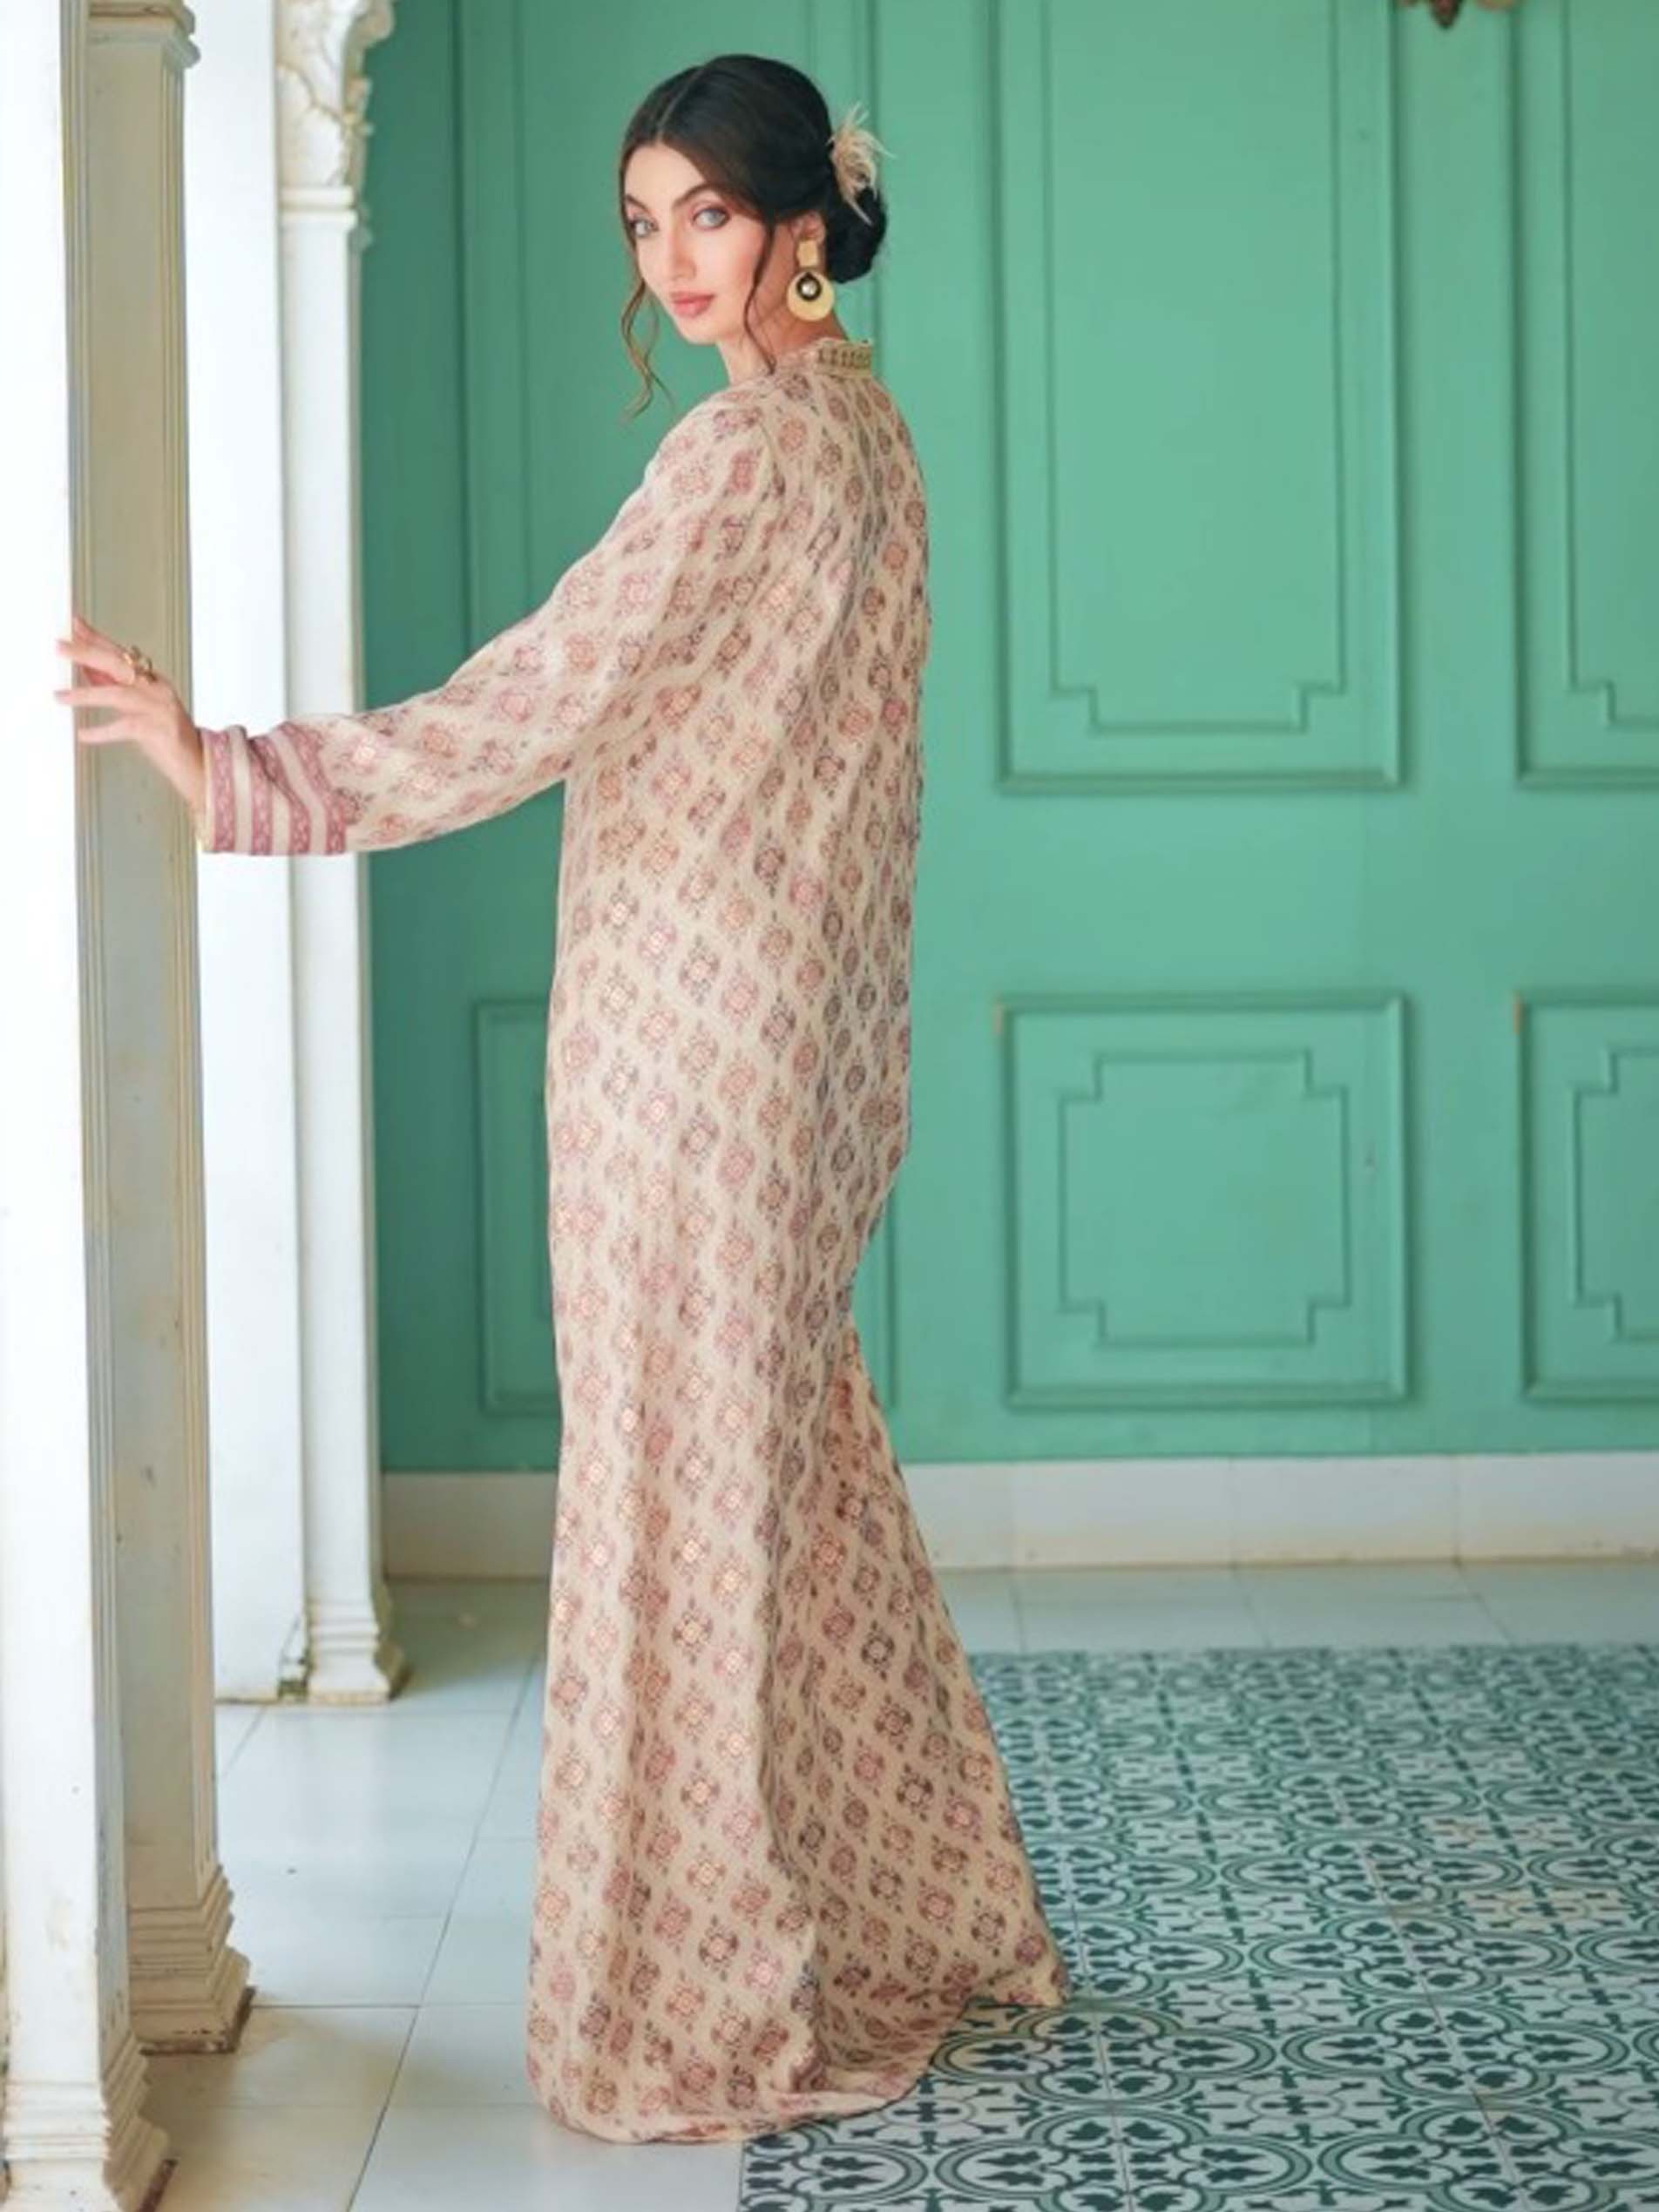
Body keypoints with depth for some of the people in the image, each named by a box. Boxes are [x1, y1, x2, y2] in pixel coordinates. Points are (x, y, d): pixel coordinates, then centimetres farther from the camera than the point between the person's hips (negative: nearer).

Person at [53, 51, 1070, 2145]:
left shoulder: (752, 446, -17)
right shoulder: (860, 425, 13)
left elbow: (535, 699, -25)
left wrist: (233, 770, -27)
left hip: (692, 1028, -10)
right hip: (794, 1027, 10)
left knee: (689, 1487, -2)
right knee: (798, 1463, 18)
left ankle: (714, 2005, 7)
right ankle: (906, 1911, 30)